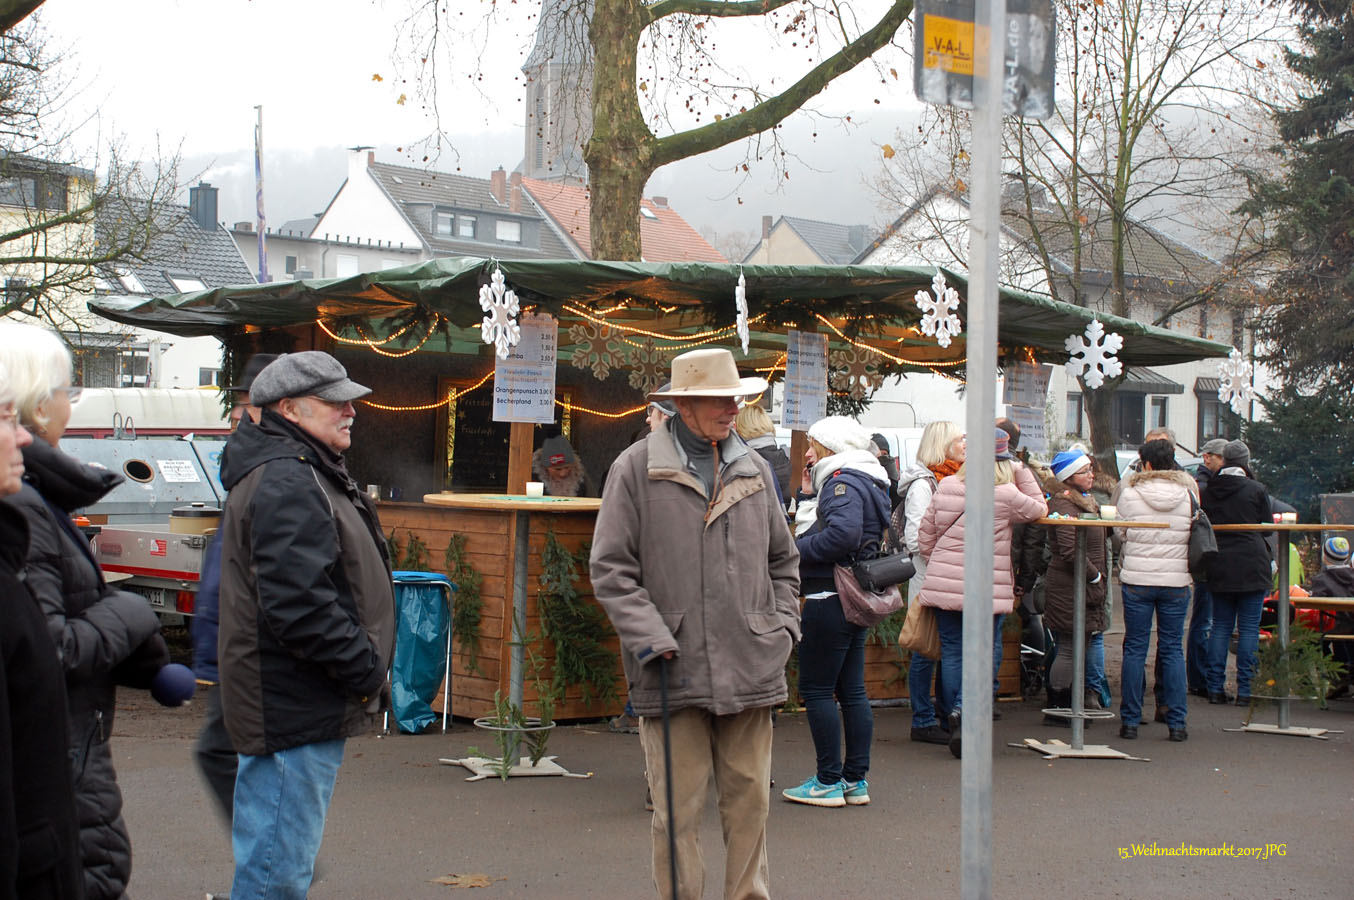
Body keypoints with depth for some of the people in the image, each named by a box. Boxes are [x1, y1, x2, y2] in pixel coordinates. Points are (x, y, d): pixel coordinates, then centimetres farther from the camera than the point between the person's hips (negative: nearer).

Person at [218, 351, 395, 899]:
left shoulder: (303, 473, 18)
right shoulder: (286, 484, -18)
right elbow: (299, 606, -27)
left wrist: (365, 670, 16)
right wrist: (367, 670, -17)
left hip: (297, 708, 11)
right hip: (293, 711, -11)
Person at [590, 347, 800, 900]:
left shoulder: (754, 469, 13)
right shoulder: (636, 469, -1)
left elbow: (782, 559, 24)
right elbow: (611, 568, -2)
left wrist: (783, 626, 11)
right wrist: (651, 639, -11)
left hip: (750, 669, 4)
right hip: (674, 670, -4)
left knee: (750, 801, 8)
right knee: (678, 810, 0)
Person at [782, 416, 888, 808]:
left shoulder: (842, 482, -14)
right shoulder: (868, 483, 17)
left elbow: (844, 533, -29)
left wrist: (796, 550, -18)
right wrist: (811, 493, 12)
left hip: (830, 599, -10)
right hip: (857, 599, 10)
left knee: (816, 689, -3)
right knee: (851, 690, 12)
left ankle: (829, 781, 1)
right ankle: (856, 780, 15)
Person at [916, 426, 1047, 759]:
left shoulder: (945, 487, 2)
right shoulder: (1007, 495, -10)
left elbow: (925, 535, 8)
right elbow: (1039, 508, 9)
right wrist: (1021, 472, 10)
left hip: (944, 584, 4)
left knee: (952, 652, 10)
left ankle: (957, 729, 13)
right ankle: (965, 710, -14)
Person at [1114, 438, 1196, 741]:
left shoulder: (1130, 493, -7)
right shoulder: (1189, 493, -1)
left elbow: (1120, 532, 2)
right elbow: (1196, 536, 7)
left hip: (1137, 579, -1)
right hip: (1176, 581, 2)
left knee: (1135, 649, 6)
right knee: (1172, 650, 8)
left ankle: (1130, 721, 8)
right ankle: (1176, 722, 8)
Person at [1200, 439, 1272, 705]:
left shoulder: (1208, 491, 4)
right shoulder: (1257, 490, -5)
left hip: (1218, 566, 3)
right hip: (1252, 564, -3)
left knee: (1220, 626, 10)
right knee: (1249, 628, 1)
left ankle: (1215, 688, 8)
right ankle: (1245, 690, -1)